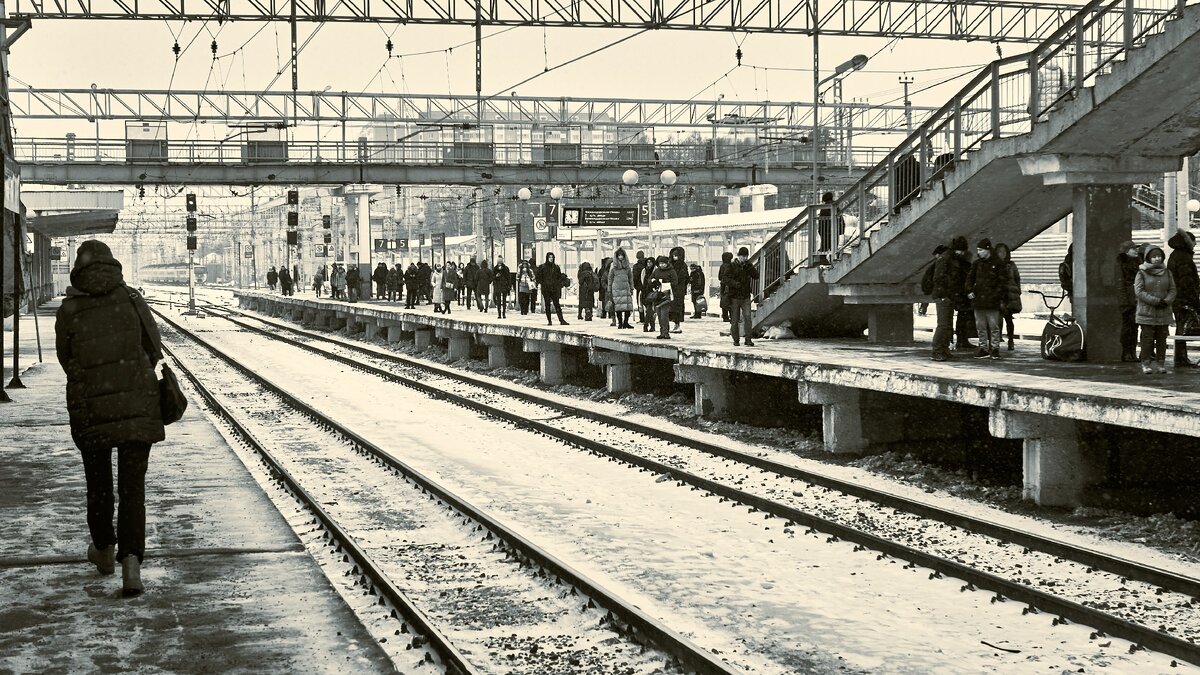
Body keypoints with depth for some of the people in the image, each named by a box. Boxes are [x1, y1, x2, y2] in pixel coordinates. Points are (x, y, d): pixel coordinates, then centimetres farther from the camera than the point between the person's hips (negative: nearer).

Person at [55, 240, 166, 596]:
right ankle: (131, 560, -15)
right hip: (138, 404, 0)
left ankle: (103, 550, 37)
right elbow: (154, 349, 5)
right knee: (132, 487, 2)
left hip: (89, 407, 0)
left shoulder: (69, 310, -4)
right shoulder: (132, 300, -3)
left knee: (98, 483, 20)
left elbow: (66, 360, 4)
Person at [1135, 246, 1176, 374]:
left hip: (1163, 312, 3)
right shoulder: (1142, 273, -3)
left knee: (1162, 338, 5)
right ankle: (1146, 363, 2)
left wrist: (1166, 301, -12)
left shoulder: (1167, 272, 10)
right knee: (1147, 338, -4)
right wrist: (1155, 301, -18)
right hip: (1147, 312, -3)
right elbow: (1139, 291, -11)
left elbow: (1172, 290, 8)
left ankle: (1161, 363, 11)